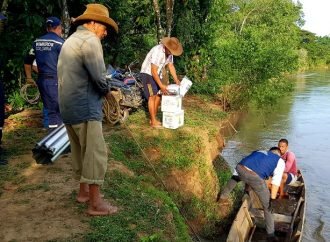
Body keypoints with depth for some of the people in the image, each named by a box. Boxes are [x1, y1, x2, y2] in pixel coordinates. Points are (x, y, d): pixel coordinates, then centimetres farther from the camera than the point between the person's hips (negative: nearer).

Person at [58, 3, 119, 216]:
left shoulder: (71, 40, 20)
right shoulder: (90, 41, -12)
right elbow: (99, 78, -20)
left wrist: (102, 89, 8)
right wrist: (107, 90, 2)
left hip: (68, 106, 10)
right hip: (85, 107, -10)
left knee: (81, 151, 19)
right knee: (95, 153, -5)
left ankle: (84, 190, 31)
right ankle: (96, 203, 0)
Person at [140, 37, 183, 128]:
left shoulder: (169, 52, -4)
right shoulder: (158, 51, -29)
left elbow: (171, 66, 4)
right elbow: (153, 71, -29)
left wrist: (176, 80, -5)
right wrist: (161, 85, -28)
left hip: (157, 74, 8)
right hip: (148, 73, -8)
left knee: (158, 95, 5)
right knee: (152, 96, -15)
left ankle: (153, 119, 13)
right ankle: (153, 122, -14)